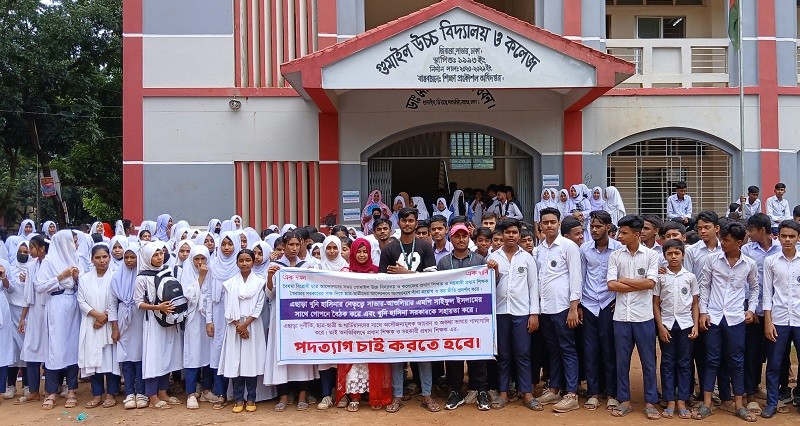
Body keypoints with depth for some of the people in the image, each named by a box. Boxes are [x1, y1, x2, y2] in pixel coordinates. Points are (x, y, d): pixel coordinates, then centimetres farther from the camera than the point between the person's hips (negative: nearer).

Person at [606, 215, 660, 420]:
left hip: (644, 316, -2)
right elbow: (611, 285, -5)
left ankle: (650, 402, 18)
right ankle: (624, 401, 21)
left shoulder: (651, 255, -1)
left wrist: (624, 280, -6)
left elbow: (650, 283, -12)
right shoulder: (615, 255, 4)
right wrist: (639, 285, -9)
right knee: (622, 360, 9)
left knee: (648, 361, 7)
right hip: (621, 316, 2)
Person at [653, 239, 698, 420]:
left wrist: (695, 325, -2)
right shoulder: (660, 277, 1)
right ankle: (670, 402, 10)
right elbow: (655, 304, 2)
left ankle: (682, 402, 11)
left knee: (684, 364, 4)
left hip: (685, 324, 1)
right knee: (668, 363, 4)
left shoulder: (690, 276, 3)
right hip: (666, 325, 0)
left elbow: (695, 304, 7)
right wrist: (660, 326, -5)